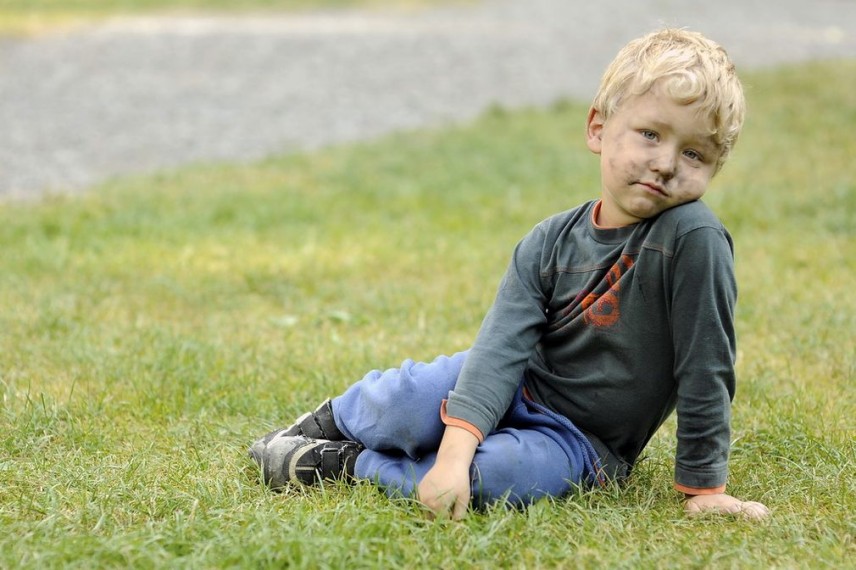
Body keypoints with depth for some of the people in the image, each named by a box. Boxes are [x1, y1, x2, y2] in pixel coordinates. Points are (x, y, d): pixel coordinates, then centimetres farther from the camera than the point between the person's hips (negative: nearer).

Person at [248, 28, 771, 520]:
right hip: (517, 386, 4)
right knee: (414, 399, -24)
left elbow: (705, 370, -17)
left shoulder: (694, 238, -21)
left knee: (499, 472, -34)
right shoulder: (550, 243, -8)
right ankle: (332, 421, 12)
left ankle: (347, 464, -11)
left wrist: (704, 485, -16)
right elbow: (502, 347, -19)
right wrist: (454, 450, -32)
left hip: (584, 442, -3)